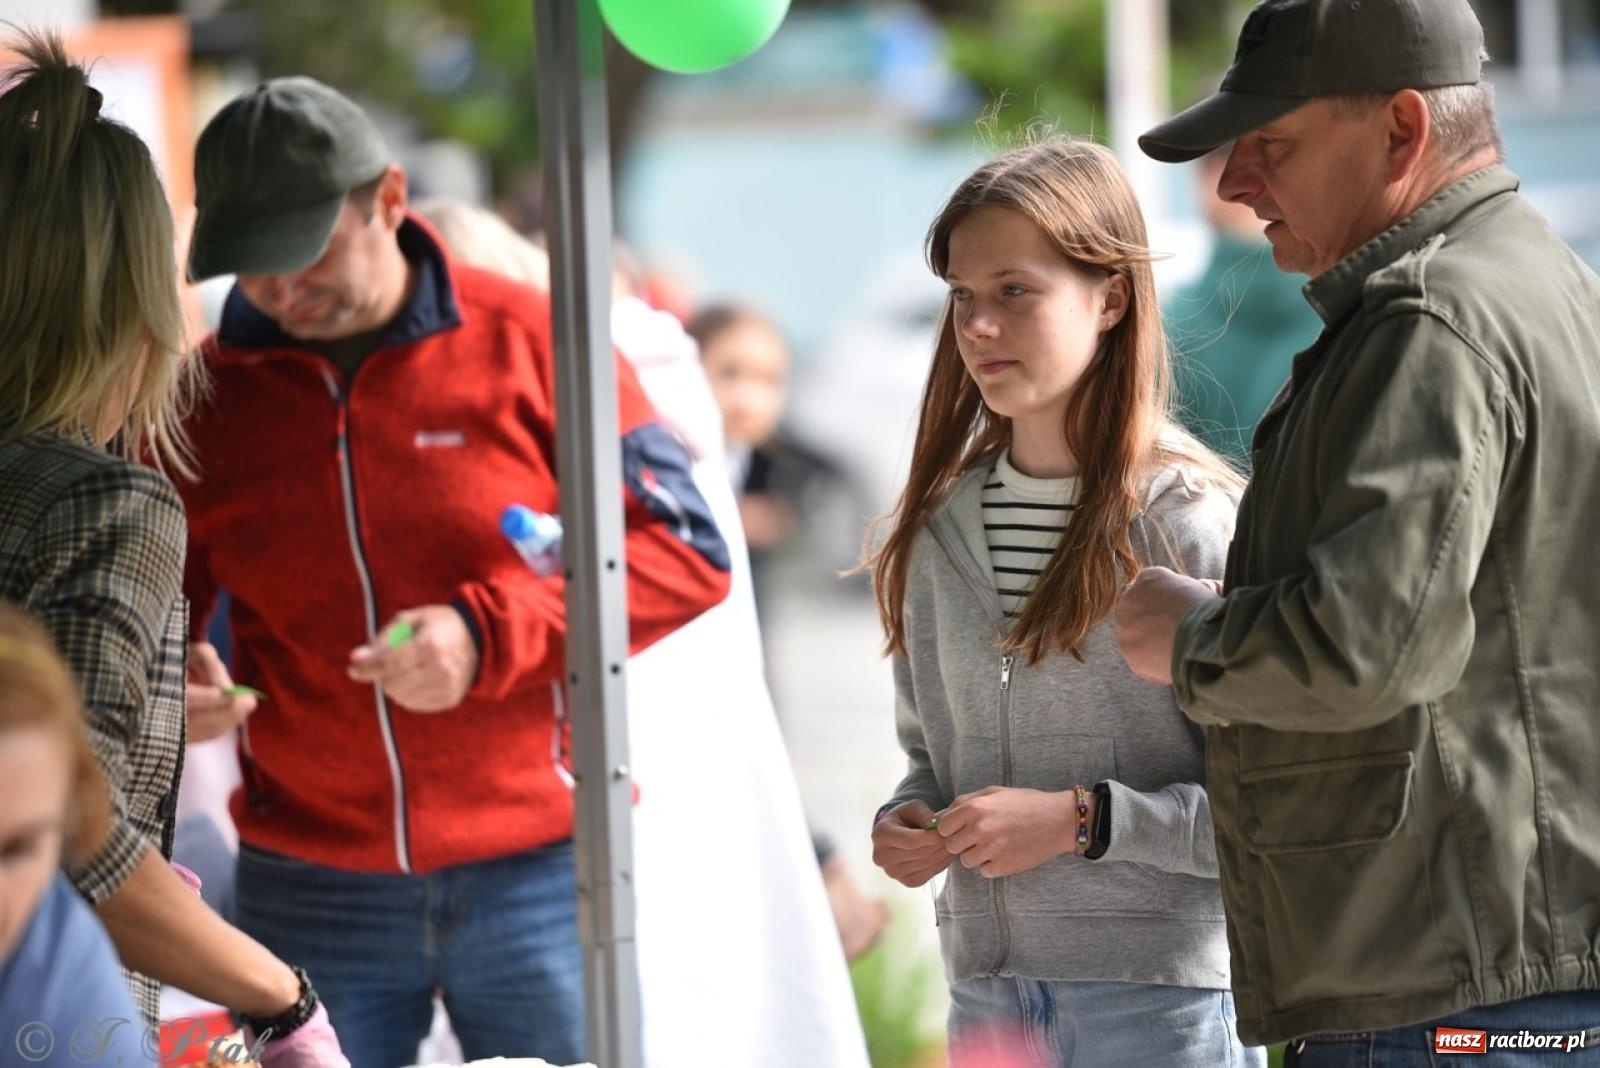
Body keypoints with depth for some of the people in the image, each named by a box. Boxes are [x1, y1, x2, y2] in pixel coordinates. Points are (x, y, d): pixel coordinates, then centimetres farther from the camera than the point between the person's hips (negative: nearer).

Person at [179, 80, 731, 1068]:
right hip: (305, 886, 2)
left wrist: (491, 633, -17)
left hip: (535, 868, -2)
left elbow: (684, 551, -4)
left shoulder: (528, 340, -3)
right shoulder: (202, 396, 5)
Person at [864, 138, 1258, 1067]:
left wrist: (1083, 819, -18)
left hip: (1163, 993, -5)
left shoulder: (1196, 522, -9)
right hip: (987, 988, 5)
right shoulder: (939, 530, 7)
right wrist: (907, 822, -2)